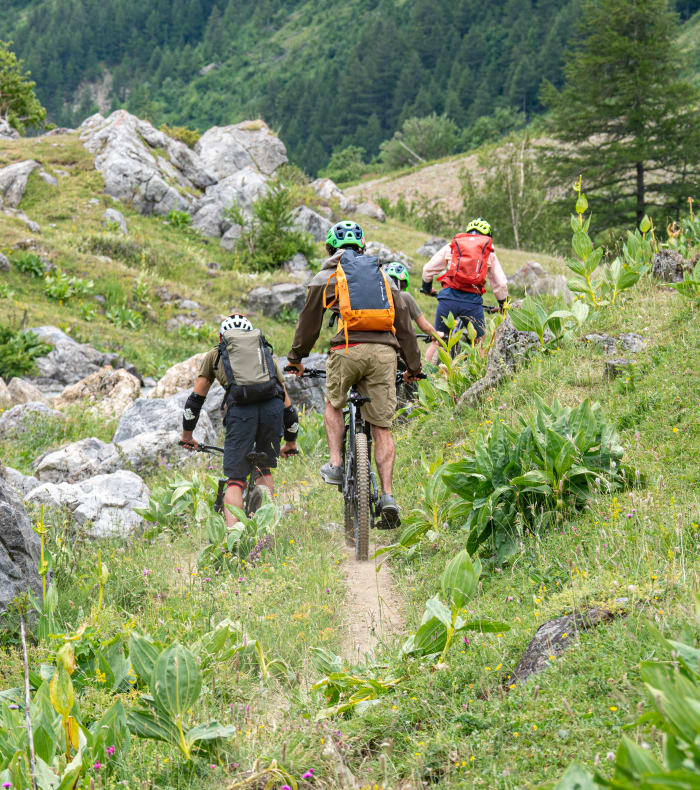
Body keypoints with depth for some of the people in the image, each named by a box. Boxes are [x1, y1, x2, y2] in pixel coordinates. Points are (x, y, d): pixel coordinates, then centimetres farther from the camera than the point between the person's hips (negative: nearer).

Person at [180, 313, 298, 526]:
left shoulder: (215, 354, 29)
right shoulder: (267, 354, 34)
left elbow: (196, 398, 27)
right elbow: (288, 406, 34)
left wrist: (187, 435, 39)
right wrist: (290, 442, 46)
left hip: (241, 410, -2)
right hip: (273, 407, 2)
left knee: (235, 480, 5)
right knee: (264, 471, 23)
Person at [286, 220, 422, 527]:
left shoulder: (325, 278, 16)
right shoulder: (384, 278, 24)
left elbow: (309, 322, 18)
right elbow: (404, 323, 23)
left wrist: (295, 358, 30)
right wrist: (413, 365, 29)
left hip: (348, 349, -2)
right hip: (384, 352, 2)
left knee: (334, 404, 27)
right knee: (382, 428, 2)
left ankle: (336, 465, 13)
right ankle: (387, 495, -6)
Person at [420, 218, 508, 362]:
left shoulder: (451, 246, 15)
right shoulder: (489, 252, 15)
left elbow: (428, 269, 15)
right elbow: (500, 283, 15)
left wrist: (426, 288, 34)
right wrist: (503, 304, 30)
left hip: (448, 298, 1)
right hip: (473, 301, -1)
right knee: (479, 344, 12)